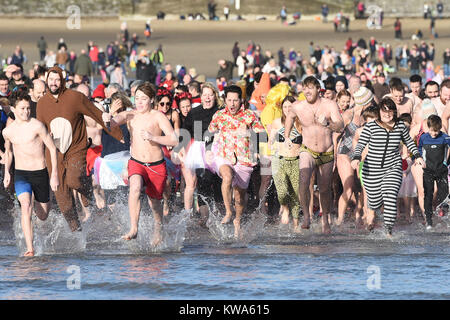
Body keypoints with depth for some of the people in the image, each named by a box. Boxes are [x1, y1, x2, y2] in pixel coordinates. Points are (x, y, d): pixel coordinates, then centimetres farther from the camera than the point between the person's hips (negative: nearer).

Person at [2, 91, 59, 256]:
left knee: (43, 216, 10)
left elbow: (52, 148, -6)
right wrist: (6, 172, 14)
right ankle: (30, 248, -28)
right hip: (20, 174, 1)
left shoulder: (37, 126, -11)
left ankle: (36, 202, 49)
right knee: (25, 206, -24)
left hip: (40, 174, -1)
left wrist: (54, 174, -10)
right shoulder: (8, 131, 2)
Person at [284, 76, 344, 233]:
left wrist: (328, 124, -41)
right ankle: (306, 216, -14)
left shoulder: (330, 105, -12)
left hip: (327, 154, 0)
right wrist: (286, 136, 17)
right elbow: (290, 116, 18)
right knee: (304, 181, -26)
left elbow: (340, 127, -22)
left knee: (324, 189, 10)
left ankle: (325, 220, 31)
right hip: (308, 152, 0)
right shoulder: (298, 107, -7)